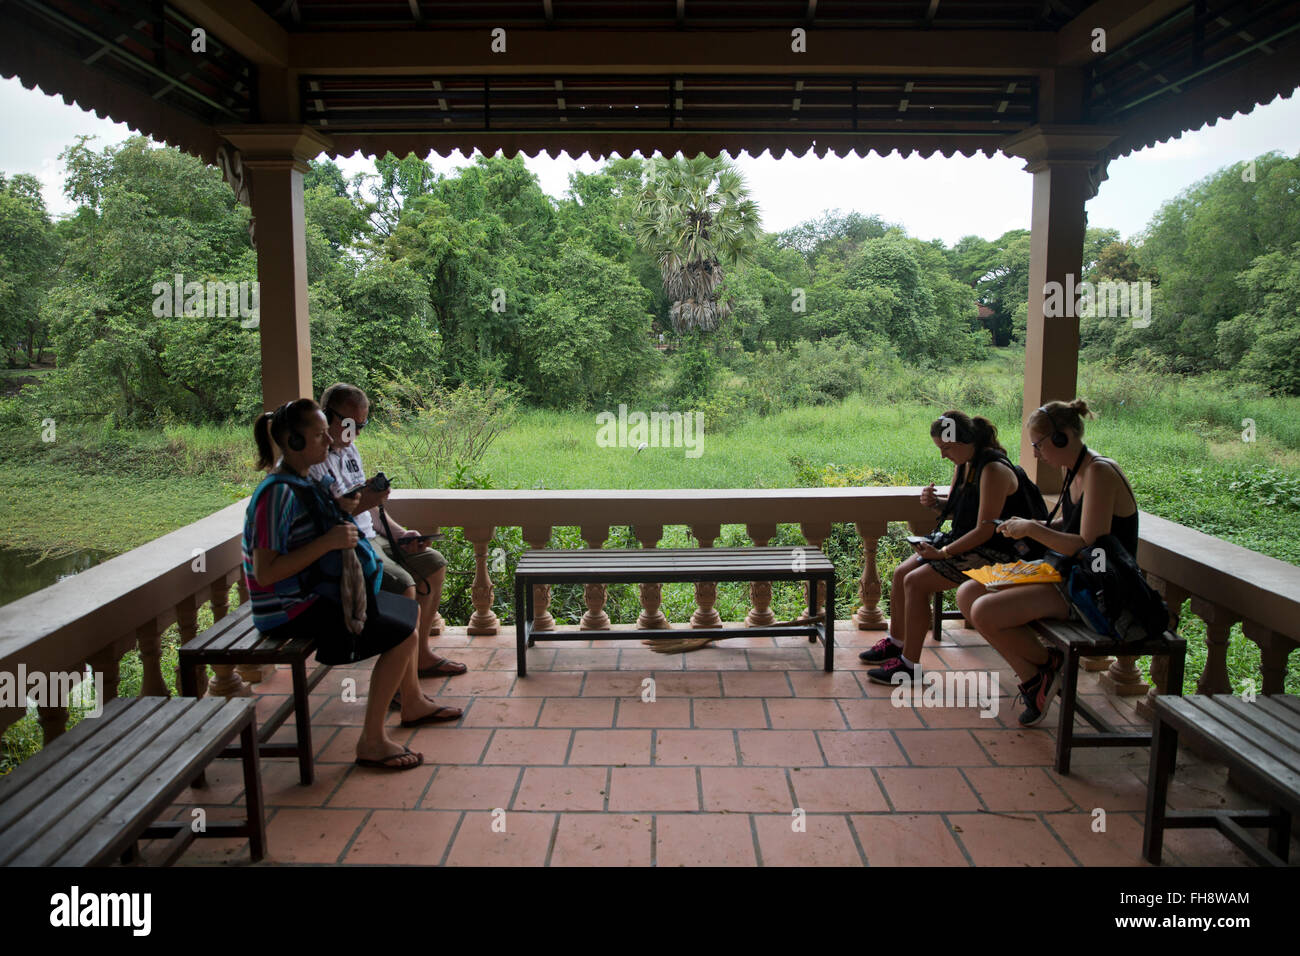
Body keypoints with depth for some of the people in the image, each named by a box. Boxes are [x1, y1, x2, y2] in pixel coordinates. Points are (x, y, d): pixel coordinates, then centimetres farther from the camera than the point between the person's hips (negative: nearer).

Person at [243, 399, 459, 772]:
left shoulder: (302, 481, 7)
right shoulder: (278, 493, -24)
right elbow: (265, 573, -28)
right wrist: (328, 542, -29)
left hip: (313, 596, 10)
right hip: (290, 611, -10)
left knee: (405, 612, 19)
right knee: (402, 635, -16)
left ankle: (413, 704, 32)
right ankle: (371, 742, -8)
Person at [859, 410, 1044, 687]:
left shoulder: (994, 470, -23)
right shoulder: (965, 464, 6)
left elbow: (985, 530, -25)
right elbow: (954, 507, 19)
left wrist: (943, 553, -23)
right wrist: (935, 502, -4)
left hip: (991, 552, -10)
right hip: (963, 542, 10)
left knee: (916, 582, -20)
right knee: (901, 573, 2)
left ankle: (909, 664, -11)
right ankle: (896, 642, 19)